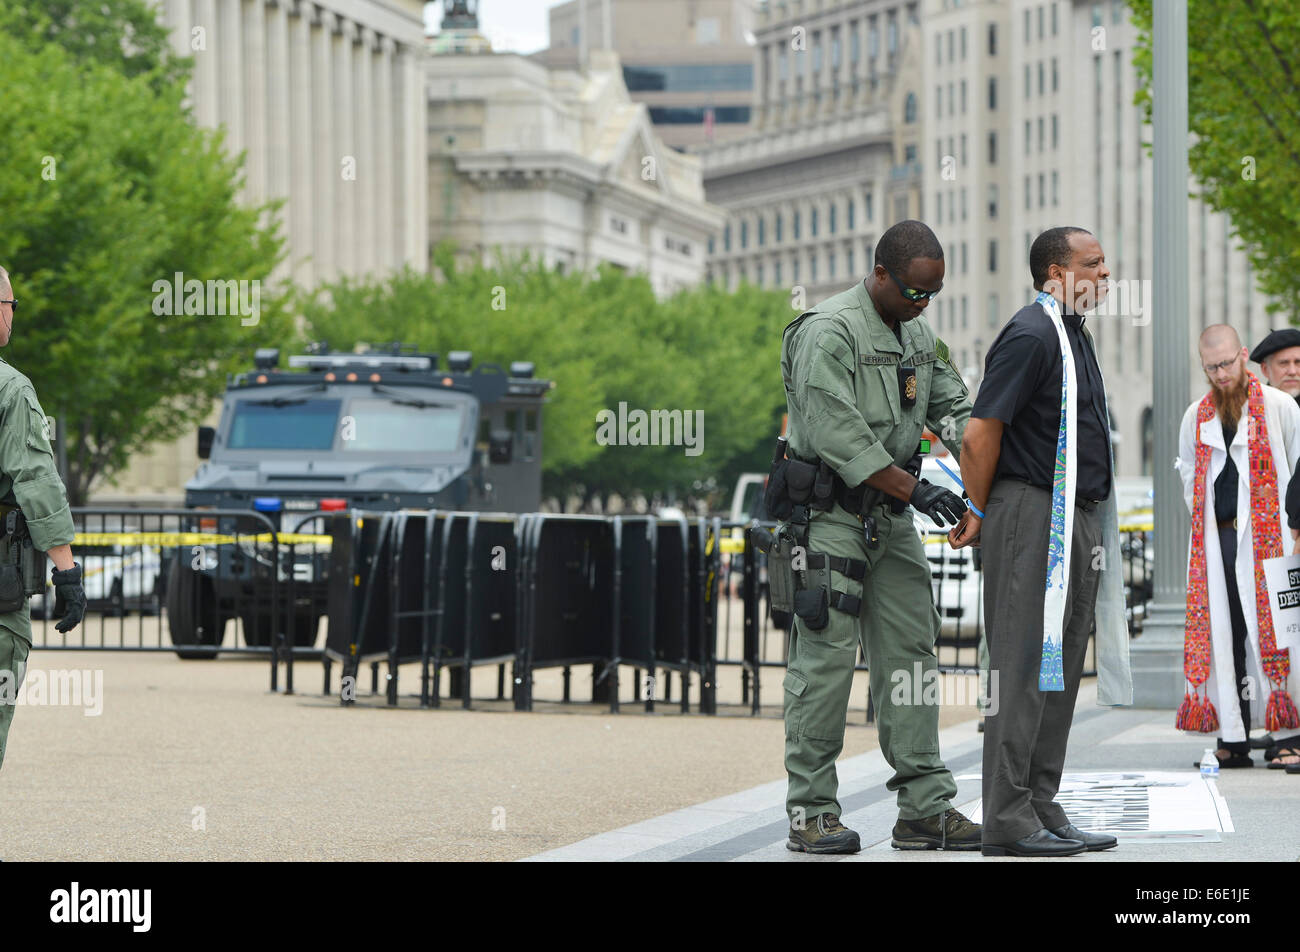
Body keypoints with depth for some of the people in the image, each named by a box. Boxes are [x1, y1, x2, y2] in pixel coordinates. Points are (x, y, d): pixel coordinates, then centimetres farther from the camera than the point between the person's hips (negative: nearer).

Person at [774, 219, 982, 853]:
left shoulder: (918, 336, 14)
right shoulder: (828, 332, -14)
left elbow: (954, 409, 16)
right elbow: (838, 435, -20)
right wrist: (912, 489, -21)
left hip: (890, 517, 8)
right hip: (830, 513, -8)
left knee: (910, 654, 5)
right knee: (825, 657, -7)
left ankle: (925, 808, 7)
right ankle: (811, 813, -2)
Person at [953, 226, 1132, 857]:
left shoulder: (1073, 334, 19)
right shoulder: (1031, 335, -13)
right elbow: (981, 434, -15)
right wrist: (978, 514, -6)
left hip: (1078, 520, 10)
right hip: (1033, 515, -10)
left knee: (1061, 670, 10)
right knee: (1023, 669, -8)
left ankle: (1042, 809, 14)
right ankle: (1009, 821, -7)